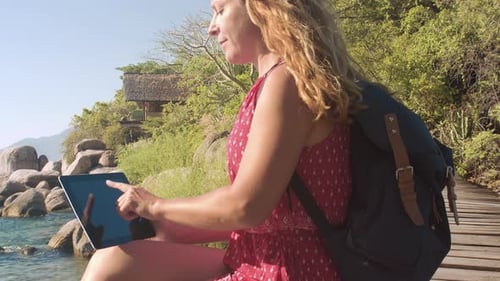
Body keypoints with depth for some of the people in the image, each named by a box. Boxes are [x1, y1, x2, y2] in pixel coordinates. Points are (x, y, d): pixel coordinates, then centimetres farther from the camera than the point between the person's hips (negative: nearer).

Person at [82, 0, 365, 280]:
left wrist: (157, 207, -6)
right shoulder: (283, 79, 14)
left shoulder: (288, 78, -16)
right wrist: (164, 227, 9)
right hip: (264, 258, 8)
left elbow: (245, 207, -22)